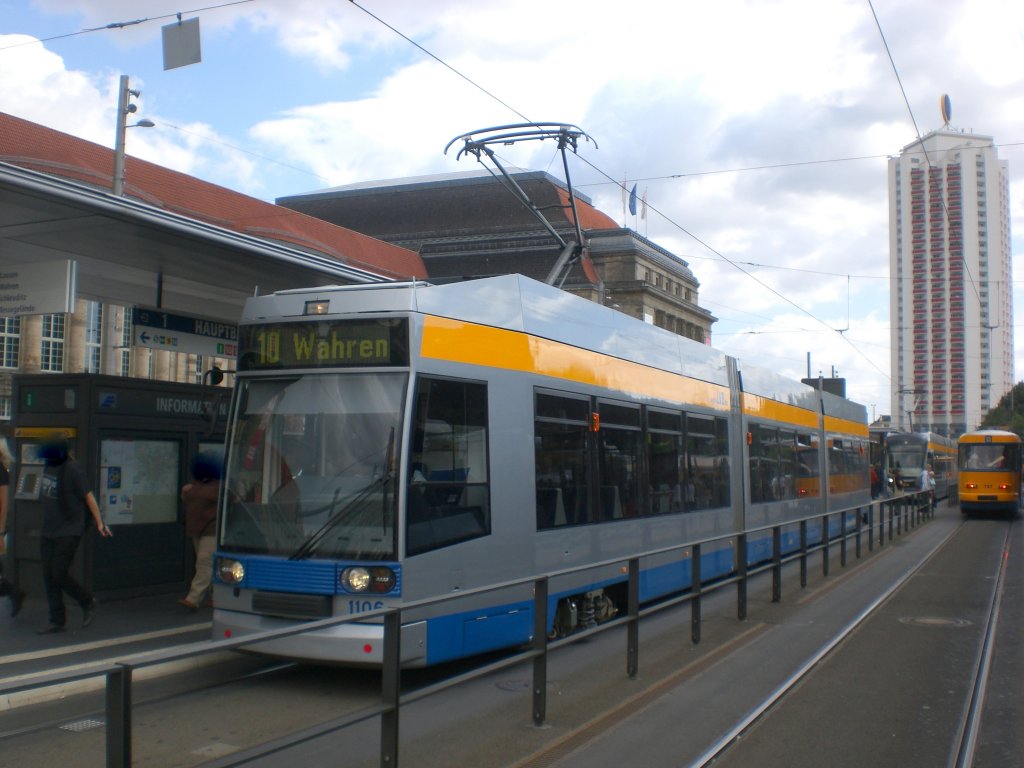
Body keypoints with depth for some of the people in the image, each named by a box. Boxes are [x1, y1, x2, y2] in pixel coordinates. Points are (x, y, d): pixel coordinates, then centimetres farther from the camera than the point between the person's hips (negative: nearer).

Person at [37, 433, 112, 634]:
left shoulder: (72, 470, -15)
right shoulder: (49, 465, 6)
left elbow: (88, 496, -12)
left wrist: (99, 522, -10)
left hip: (69, 531, -7)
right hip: (48, 531, 8)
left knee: (59, 574, -8)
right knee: (49, 576, 6)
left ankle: (88, 602, 15)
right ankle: (57, 621, 14)